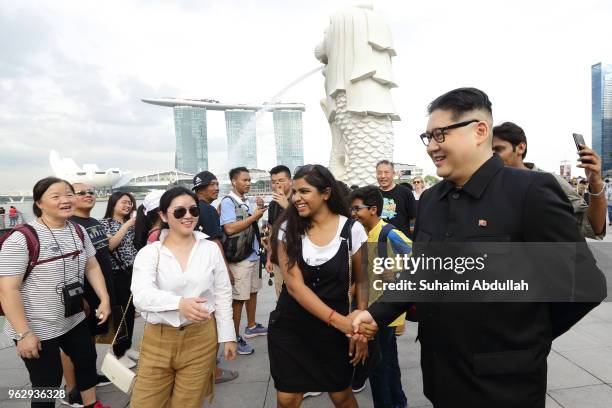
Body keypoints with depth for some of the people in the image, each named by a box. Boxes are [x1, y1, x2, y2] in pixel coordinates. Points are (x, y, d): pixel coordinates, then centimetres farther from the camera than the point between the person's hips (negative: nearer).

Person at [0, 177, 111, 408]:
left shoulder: (78, 231, 0)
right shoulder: (21, 238, -21)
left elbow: (92, 267, 8)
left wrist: (105, 299, -1)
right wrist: (24, 333, -22)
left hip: (74, 319, 7)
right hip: (38, 328, -7)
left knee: (87, 361, 23)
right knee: (47, 383, 7)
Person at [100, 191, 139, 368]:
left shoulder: (130, 223, 11)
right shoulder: (105, 223, -6)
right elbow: (109, 246, -20)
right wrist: (127, 225, -20)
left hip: (133, 272, 6)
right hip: (116, 274, -6)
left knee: (131, 310, 13)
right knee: (119, 312, 2)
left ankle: (127, 346, 28)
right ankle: (119, 353, 16)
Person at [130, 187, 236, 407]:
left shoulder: (211, 249, -1)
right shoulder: (149, 252, -6)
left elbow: (223, 295, 5)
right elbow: (141, 295, -21)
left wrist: (227, 336, 5)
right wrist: (179, 302, -39)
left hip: (201, 338, 1)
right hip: (158, 340, 0)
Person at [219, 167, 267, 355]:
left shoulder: (245, 202, 10)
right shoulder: (227, 201, -12)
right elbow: (230, 228, -22)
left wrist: (258, 212, 6)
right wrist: (254, 216, -17)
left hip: (253, 255, 8)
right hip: (239, 258, -8)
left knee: (252, 291, 20)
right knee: (238, 298, -1)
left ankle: (251, 327, 37)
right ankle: (235, 338, 12)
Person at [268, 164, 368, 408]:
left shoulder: (352, 230, -9)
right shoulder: (288, 229, -8)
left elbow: (361, 283, 1)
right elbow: (294, 285, -16)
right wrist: (338, 319, -25)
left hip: (334, 329, 0)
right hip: (289, 328, 1)